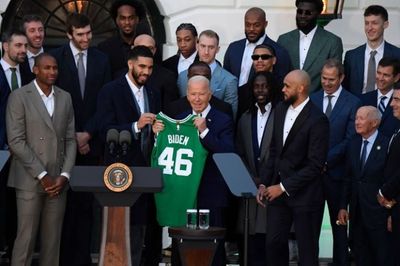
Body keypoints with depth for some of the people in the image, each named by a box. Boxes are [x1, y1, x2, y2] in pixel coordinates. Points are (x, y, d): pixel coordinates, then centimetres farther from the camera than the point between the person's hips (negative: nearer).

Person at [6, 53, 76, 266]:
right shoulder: (19, 97, -2)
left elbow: (70, 140, 11)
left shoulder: (65, 98, 12)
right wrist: (42, 175, -11)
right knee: (26, 238, -4)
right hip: (30, 180, -4)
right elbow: (16, 141, -9)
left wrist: (64, 175, -2)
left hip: (58, 181, 4)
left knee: (53, 239, 5)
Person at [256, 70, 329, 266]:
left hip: (304, 195, -6)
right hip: (277, 190, 6)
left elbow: (316, 165, -18)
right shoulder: (280, 110, 7)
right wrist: (264, 184, 6)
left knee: (307, 250, 5)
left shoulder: (317, 120, -16)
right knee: (273, 243, 7)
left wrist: (284, 187, -15)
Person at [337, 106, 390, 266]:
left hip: (378, 212, -6)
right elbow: (348, 178, 11)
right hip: (356, 212, 6)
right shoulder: (353, 145, 8)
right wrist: (343, 206, 7)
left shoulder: (387, 145, -12)